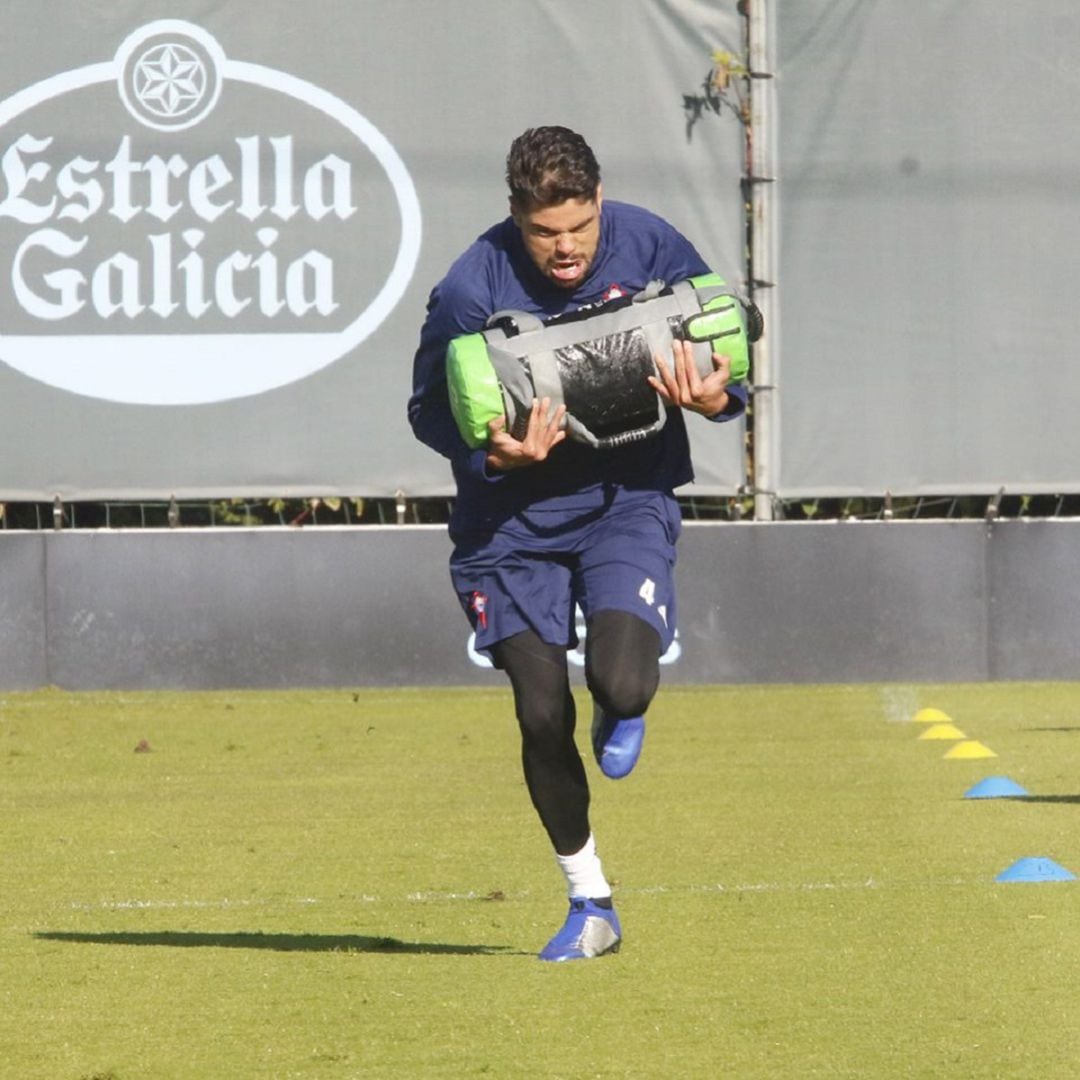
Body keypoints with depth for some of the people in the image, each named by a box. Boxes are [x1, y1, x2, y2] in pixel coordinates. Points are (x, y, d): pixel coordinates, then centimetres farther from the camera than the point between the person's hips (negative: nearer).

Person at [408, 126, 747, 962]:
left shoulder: (651, 248, -10)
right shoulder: (472, 289, -16)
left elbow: (726, 347, 3)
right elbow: (431, 410, -6)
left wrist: (716, 397, -21)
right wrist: (495, 455, -26)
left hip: (628, 499, 0)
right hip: (514, 518, 0)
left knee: (622, 685, -22)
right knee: (542, 718, -2)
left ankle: (623, 718, 20)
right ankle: (590, 904, 18)